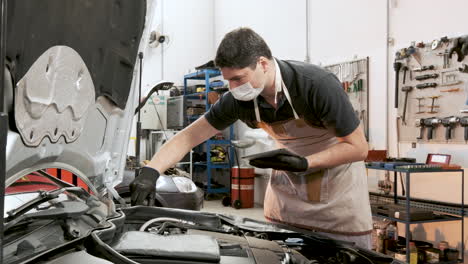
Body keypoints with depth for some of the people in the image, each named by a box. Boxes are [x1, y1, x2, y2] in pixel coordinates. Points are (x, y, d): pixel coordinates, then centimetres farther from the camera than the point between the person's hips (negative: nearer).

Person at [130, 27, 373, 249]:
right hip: (288, 178, 4)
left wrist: (304, 163, -33)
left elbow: (358, 147, -22)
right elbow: (189, 136, -11)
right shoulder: (239, 100, -17)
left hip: (336, 173, -3)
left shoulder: (318, 85, -30)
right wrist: (150, 172, -24)